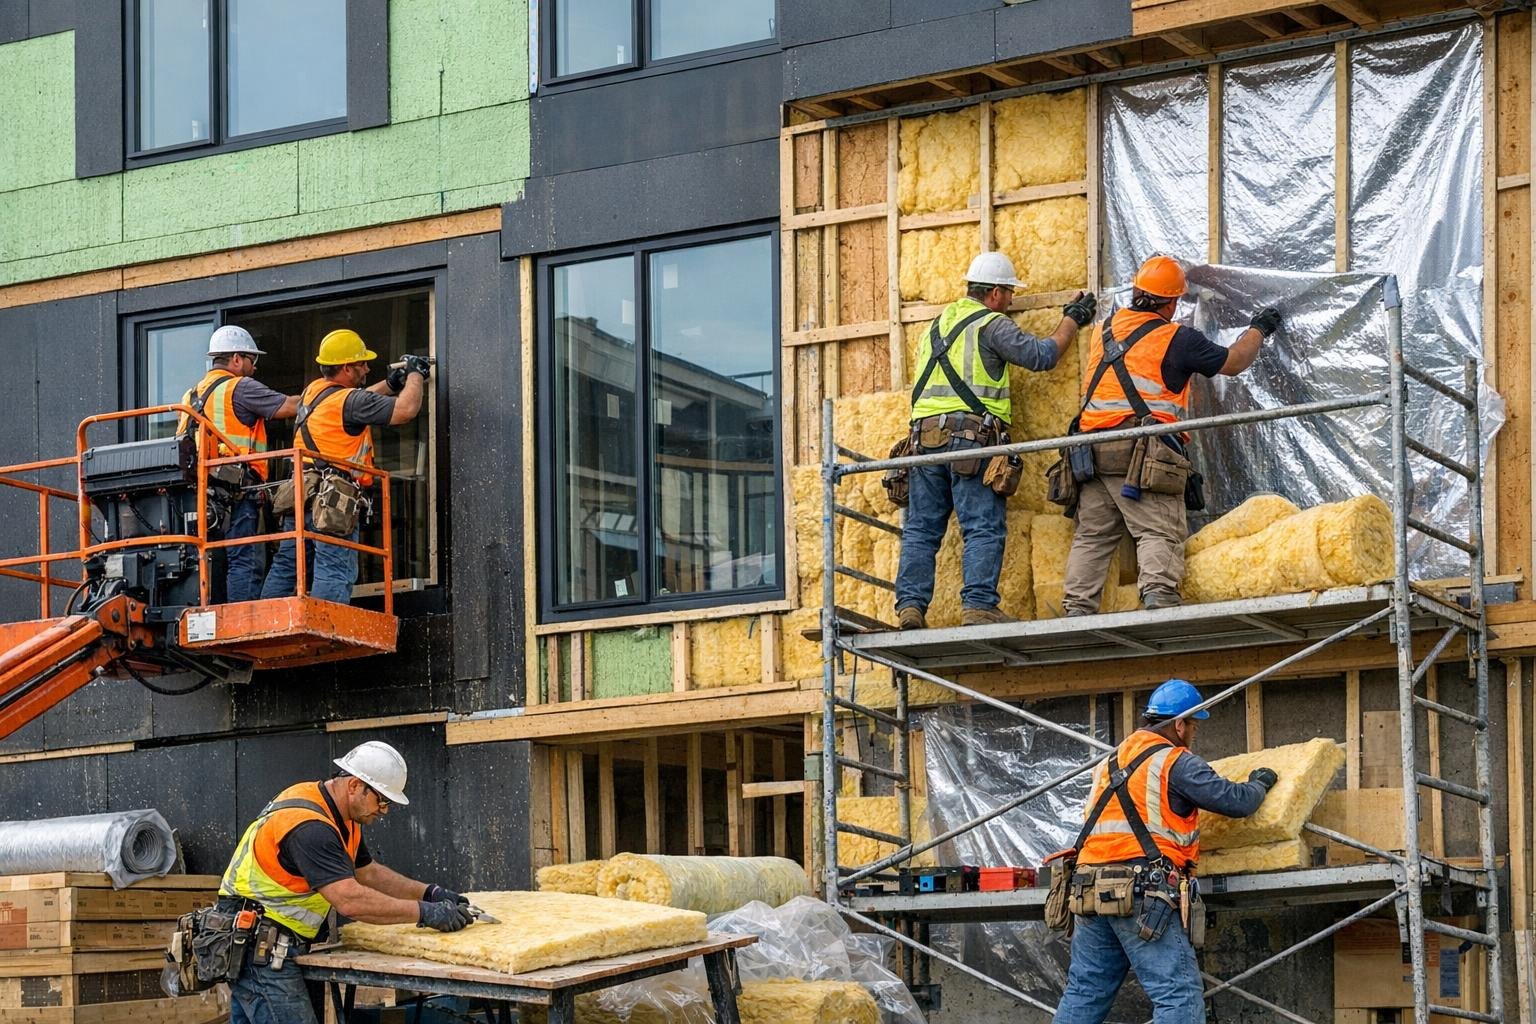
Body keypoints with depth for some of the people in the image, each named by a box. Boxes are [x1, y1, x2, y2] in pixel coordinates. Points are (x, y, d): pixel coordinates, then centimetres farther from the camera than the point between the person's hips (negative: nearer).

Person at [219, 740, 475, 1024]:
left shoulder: (339, 817, 10)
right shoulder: (308, 825, -24)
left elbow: (368, 873, 22)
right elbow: (350, 900, -31)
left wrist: (430, 893, 9)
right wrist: (426, 913, -25)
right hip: (260, 947, -11)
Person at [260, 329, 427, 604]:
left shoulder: (313, 390, 12)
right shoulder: (349, 400, -14)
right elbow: (405, 409, -18)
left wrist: (390, 383, 23)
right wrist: (415, 375, -1)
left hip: (299, 496, 9)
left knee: (285, 566, 13)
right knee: (334, 574, -10)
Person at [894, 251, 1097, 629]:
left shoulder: (937, 325, 23)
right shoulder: (992, 325, 0)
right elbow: (1041, 355, -1)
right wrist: (1072, 320, 12)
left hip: (926, 435, 6)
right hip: (972, 435, -6)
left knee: (921, 528, 5)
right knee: (984, 529, -7)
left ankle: (910, 605, -4)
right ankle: (977, 605, -17)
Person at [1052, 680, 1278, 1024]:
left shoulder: (1110, 763, 21)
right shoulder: (1176, 762, -3)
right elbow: (1236, 801, -4)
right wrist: (1259, 784, 17)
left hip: (1091, 888, 8)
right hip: (1144, 894, -8)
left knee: (1083, 992, 13)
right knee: (1180, 995, -9)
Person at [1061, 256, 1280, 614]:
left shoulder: (1104, 330, 15)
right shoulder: (1178, 339, -1)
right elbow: (1232, 363, 9)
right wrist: (1257, 329, 25)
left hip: (1093, 448, 5)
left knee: (1092, 535, 10)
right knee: (1159, 532, -8)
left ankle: (1077, 608, 3)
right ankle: (1158, 593, -27)